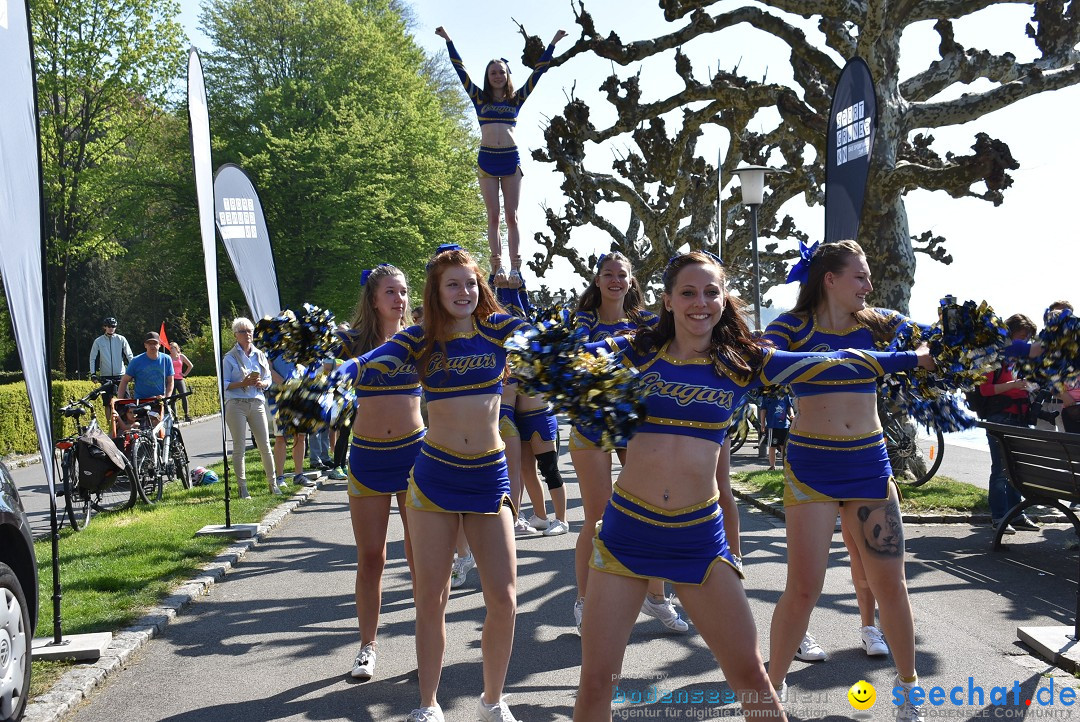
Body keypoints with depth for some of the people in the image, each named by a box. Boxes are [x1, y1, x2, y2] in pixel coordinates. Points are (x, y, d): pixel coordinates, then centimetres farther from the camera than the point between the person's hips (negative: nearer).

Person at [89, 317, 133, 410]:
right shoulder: (98, 341, 4)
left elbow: (129, 356, 3)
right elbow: (93, 358, 5)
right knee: (108, 403, 2)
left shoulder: (121, 339, 2)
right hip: (106, 376, 1)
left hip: (120, 375, -1)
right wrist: (93, 373, -4)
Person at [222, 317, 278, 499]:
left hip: (257, 403, 3)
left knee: (265, 445, 2)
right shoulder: (230, 358, 1)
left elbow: (268, 380, 16)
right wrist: (243, 383, -17)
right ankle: (242, 486, 6)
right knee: (239, 447, 0)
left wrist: (261, 383, -7)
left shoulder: (260, 355, 13)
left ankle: (273, 483, 11)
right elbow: (223, 384, -3)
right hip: (236, 404, -3)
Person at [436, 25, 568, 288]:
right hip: (487, 159, 0)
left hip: (511, 159, 0)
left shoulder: (516, 99, 13)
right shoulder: (480, 98, 12)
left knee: (512, 216, -4)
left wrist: (552, 44, 12)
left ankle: (515, 269, -12)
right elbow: (461, 70, 10)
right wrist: (448, 41, 8)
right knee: (493, 216, -4)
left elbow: (538, 72, 13)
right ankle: (498, 268, -11)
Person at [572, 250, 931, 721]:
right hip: (627, 528, 0)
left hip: (698, 535, 1)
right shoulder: (637, 353, 1)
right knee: (595, 680, 3)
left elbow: (831, 366, 5)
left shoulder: (743, 362, 3)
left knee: (750, 674, 8)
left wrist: (917, 357, 5)